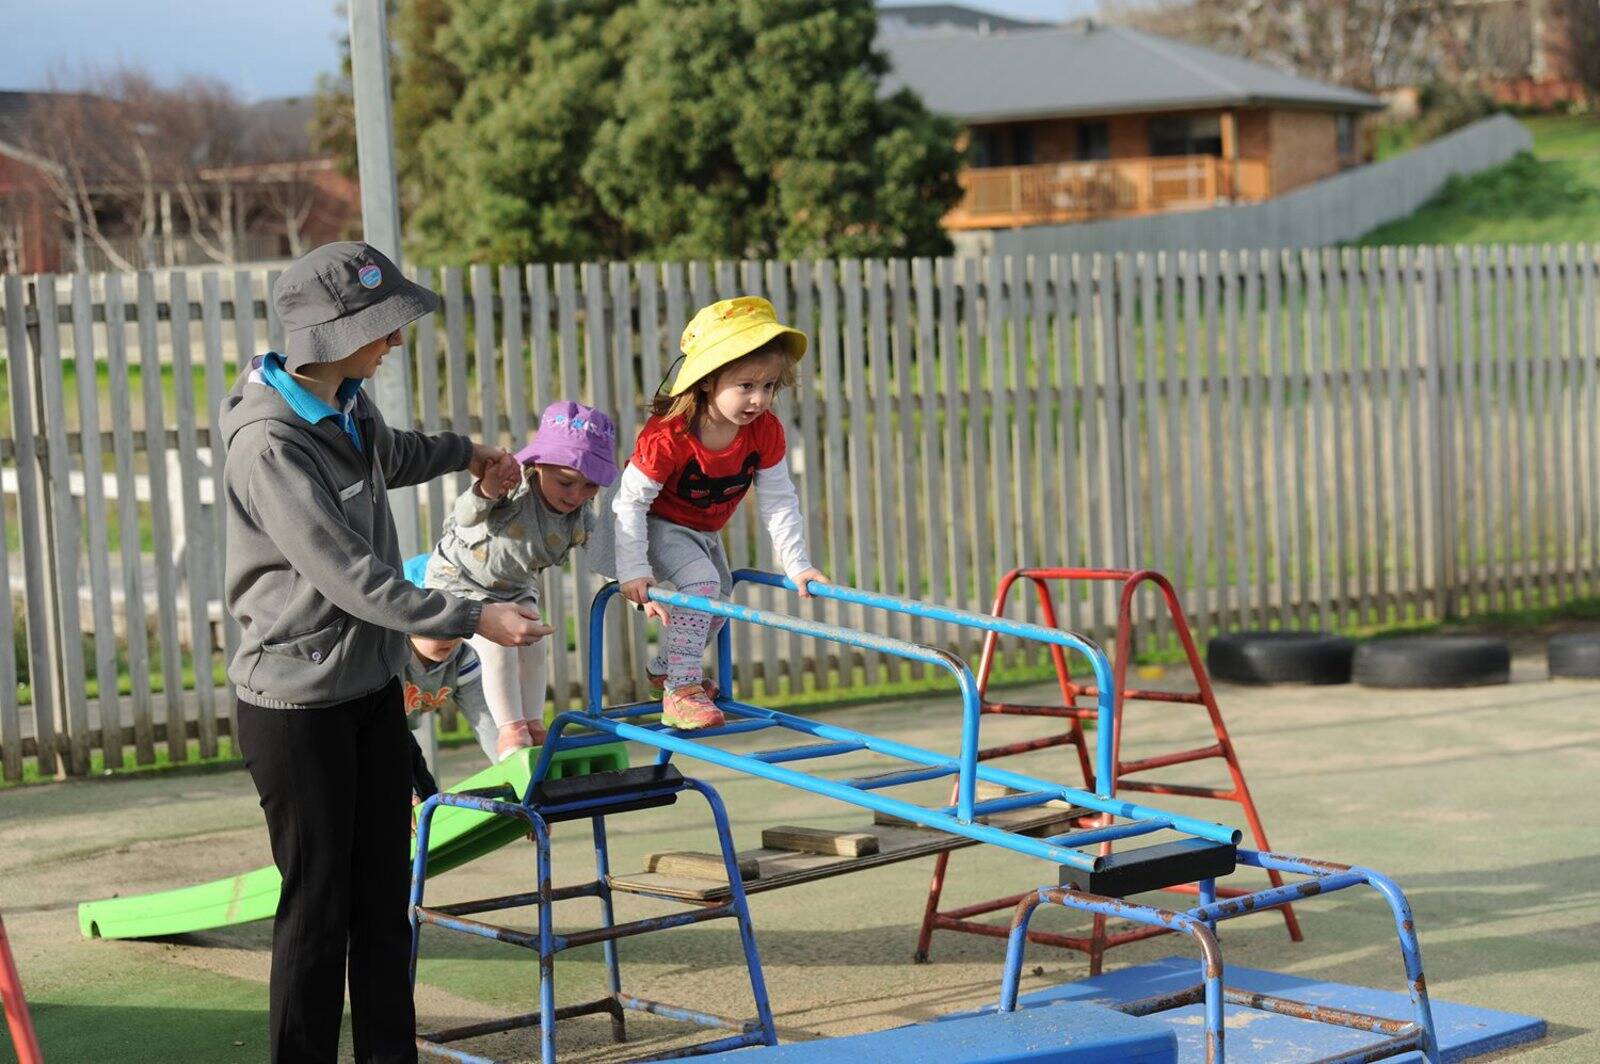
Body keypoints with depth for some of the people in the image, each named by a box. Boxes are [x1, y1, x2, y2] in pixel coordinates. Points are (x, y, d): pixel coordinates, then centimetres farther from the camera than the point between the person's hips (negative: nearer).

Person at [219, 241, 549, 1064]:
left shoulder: (347, 402, 4)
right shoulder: (268, 446, -24)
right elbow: (352, 580, -25)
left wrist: (462, 452, 39)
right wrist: (472, 619, -24)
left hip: (372, 684, 8)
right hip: (297, 701, -8)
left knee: (384, 888, 12)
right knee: (318, 900, -1)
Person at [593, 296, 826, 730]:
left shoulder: (765, 430, -19)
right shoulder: (667, 434, -35)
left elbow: (779, 500, -9)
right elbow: (631, 501, -29)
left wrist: (797, 564, -12)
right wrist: (633, 571, -32)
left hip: (704, 532, 7)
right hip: (656, 526, -7)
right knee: (701, 581, -26)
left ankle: (664, 669, 37)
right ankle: (679, 693, -23)